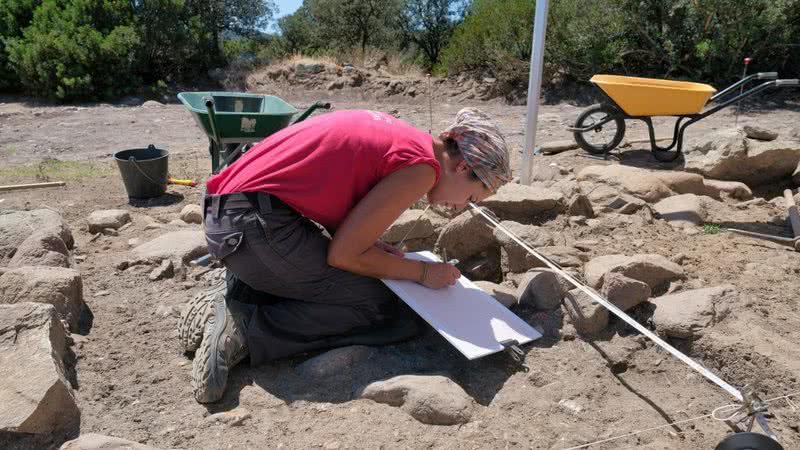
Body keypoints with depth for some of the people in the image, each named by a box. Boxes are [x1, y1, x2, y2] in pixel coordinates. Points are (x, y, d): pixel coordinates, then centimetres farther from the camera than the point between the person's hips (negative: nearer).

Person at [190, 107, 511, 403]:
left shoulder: (398, 135, 15)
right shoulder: (422, 167, -12)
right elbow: (343, 255, -12)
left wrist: (371, 241, 5)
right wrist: (421, 273, 0)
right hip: (256, 224, -10)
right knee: (381, 308, -4)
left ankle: (243, 292, 10)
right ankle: (244, 328, -10)